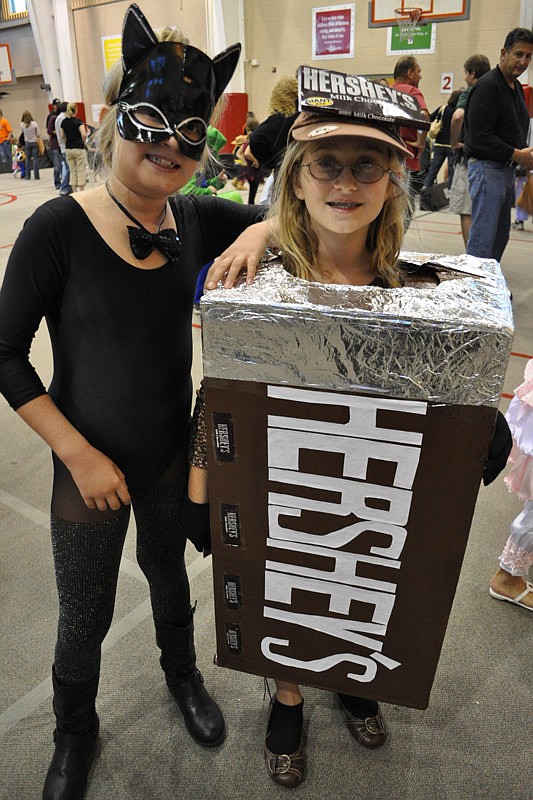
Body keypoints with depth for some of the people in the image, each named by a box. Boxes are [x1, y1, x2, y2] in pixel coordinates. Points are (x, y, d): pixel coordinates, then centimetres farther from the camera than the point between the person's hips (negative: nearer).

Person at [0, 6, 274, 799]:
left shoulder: (198, 220, -7)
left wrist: (261, 230, -20)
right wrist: (80, 456, -16)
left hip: (173, 455, 3)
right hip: (89, 466, -3)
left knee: (170, 573, 28)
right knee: (84, 621, 18)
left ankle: (183, 675, 60)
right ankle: (74, 733, 52)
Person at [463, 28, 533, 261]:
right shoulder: (488, 86, -11)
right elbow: (479, 137, -20)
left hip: (506, 170, 10)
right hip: (487, 169, -10)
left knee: (500, 236, 13)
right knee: (483, 238, -11)